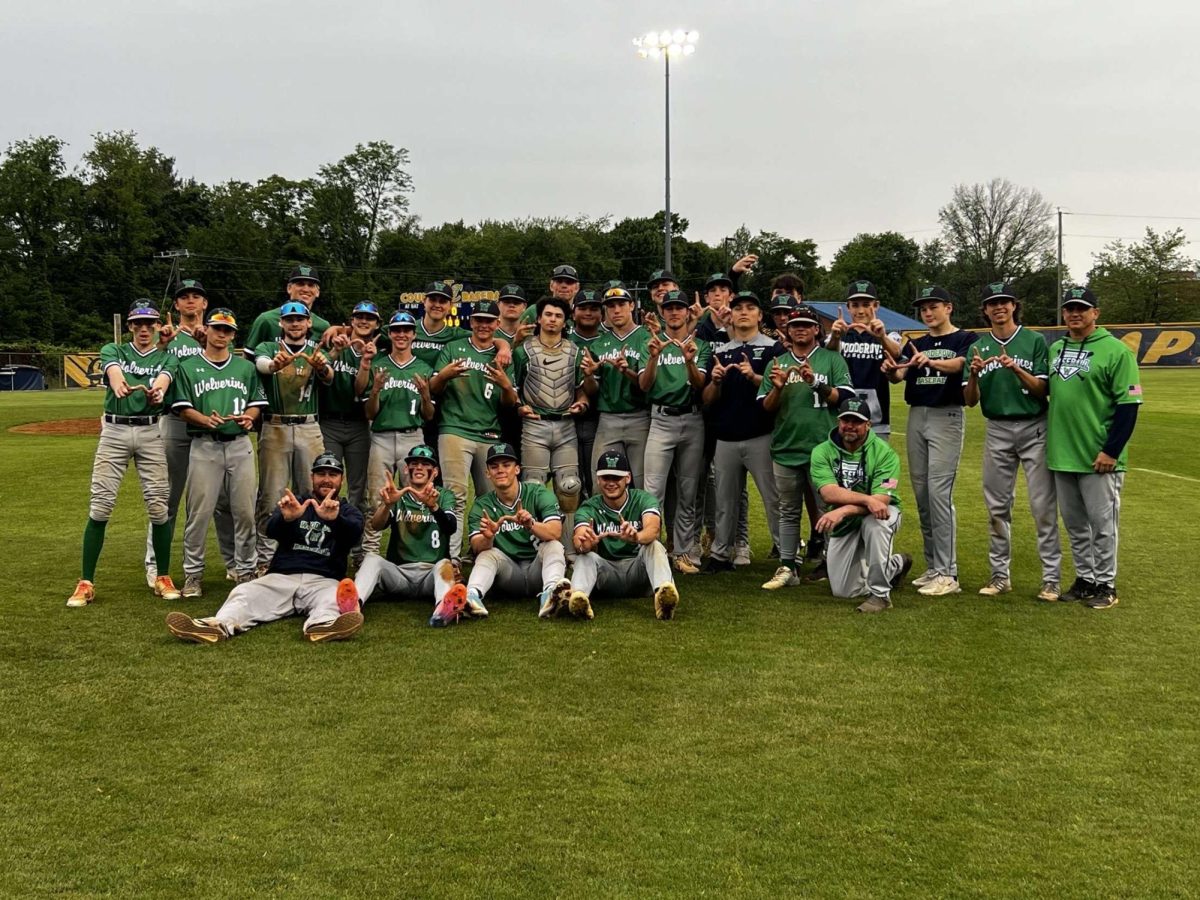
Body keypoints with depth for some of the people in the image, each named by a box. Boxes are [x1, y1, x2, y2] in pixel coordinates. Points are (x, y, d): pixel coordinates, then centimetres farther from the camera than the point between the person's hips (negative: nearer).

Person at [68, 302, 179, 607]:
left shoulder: (167, 357, 9)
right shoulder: (113, 350, 10)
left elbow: (164, 377, -14)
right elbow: (113, 370, -14)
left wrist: (157, 390, -40)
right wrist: (118, 384, -40)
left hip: (151, 432, 0)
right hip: (114, 431, 0)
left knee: (158, 505, -2)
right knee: (100, 505, -4)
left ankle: (163, 578, 12)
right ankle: (86, 583, 3)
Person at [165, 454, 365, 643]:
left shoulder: (347, 510, 16)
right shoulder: (295, 504, 19)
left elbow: (354, 533, -9)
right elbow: (272, 531, -3)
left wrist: (335, 518, -33)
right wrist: (287, 518, -28)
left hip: (324, 581, -2)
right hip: (281, 578, 2)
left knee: (336, 596, -35)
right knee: (243, 593, -25)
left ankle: (322, 625, -67)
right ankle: (218, 626, -54)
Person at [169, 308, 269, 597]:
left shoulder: (246, 367, 15)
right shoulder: (188, 367, 7)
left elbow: (257, 403, 12)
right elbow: (183, 408, 1)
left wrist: (249, 417, -11)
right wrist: (206, 420, -18)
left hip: (240, 444, 2)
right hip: (204, 445, -2)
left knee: (245, 511, 3)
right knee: (199, 512, -2)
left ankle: (246, 570, 13)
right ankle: (193, 573, 8)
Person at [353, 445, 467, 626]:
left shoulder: (443, 496, 11)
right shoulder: (397, 496, 14)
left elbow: (450, 528, -11)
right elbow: (377, 526, -8)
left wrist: (433, 506, -33)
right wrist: (387, 504, -30)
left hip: (433, 573, -1)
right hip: (399, 573, 2)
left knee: (445, 564, -32)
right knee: (372, 558, -25)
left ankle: (443, 608, -64)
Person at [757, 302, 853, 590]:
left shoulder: (832, 359, 4)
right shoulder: (776, 363, 13)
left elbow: (844, 398, -6)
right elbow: (766, 407, 8)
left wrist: (816, 383, -18)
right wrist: (777, 388, -11)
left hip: (823, 448, -3)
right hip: (786, 448, 3)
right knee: (788, 511, 7)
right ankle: (787, 568, 9)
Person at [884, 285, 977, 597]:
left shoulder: (964, 339, 0)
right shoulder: (917, 344, 16)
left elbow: (959, 364, -22)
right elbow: (899, 375, -1)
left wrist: (931, 361, -42)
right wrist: (891, 370, -24)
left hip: (946, 418, -6)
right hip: (916, 417, 6)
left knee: (939, 493, -13)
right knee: (921, 493, 8)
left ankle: (947, 574, -9)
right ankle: (932, 567, 16)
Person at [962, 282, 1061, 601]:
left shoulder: (1035, 341, 0)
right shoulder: (978, 348, 8)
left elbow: (1043, 390, -6)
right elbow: (970, 400, 3)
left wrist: (1017, 369, -22)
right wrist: (973, 374, -17)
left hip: (1034, 429, -3)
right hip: (997, 431, 3)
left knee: (1043, 506, -3)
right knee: (997, 506, 7)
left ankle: (1051, 578, 2)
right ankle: (1000, 574, 17)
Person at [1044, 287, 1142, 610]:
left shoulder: (1115, 351, -10)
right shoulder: (1055, 349, 11)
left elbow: (1129, 404, -13)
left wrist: (1111, 451, -17)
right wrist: (1050, 442, 14)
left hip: (1098, 458, -6)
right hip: (1061, 455, 6)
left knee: (1102, 523, 2)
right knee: (1074, 523, 14)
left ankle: (1105, 585, 13)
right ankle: (1084, 579, 26)